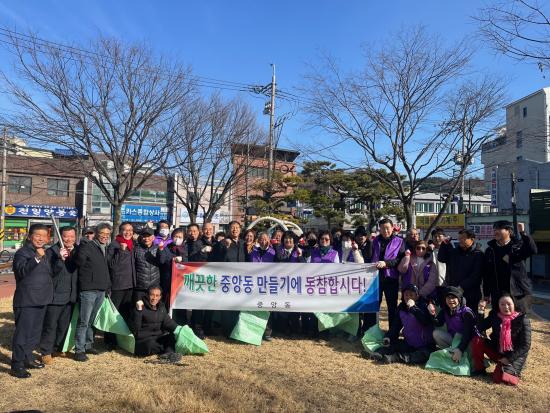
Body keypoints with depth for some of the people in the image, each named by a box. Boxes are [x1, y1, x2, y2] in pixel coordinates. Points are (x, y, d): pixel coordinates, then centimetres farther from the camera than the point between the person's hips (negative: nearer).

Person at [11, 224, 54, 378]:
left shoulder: (44, 253, 14)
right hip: (26, 301, -8)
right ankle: (17, 366, 4)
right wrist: (36, 258, -38)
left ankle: (28, 358, 31)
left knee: (35, 332, 17)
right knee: (22, 333, -4)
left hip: (41, 300, 8)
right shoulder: (22, 252, -11)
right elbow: (21, 271, -31)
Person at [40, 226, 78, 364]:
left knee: (64, 326, 16)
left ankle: (57, 349, 31)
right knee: (50, 326, 2)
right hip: (55, 295, -5)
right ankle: (46, 352, 13)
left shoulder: (77, 251, 7)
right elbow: (50, 272, -19)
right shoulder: (52, 251, -9)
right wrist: (60, 259, -30)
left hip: (70, 296, 5)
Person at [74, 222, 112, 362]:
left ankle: (88, 345, 27)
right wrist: (84, 282, -9)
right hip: (88, 290, -7)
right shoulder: (86, 248, -9)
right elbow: (78, 265, -11)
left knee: (92, 320, 16)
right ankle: (79, 350, 4)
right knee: (84, 321, -4)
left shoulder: (105, 249, 15)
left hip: (101, 290, 7)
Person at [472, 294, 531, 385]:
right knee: (477, 340, -19)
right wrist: (480, 312, -20)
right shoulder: (495, 316, -3)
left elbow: (525, 345, -14)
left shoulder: (522, 319, -14)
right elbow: (480, 329, -7)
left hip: (515, 355, -4)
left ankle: (513, 370, 8)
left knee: (499, 378, -26)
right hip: (497, 351, 4)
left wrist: (509, 359, -19)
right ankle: (479, 369, -1)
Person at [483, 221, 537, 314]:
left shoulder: (519, 245, 1)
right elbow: (486, 274, 10)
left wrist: (523, 233, -26)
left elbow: (533, 250, -22)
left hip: (520, 293, -3)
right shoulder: (490, 250, 8)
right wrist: (486, 294, 9)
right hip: (498, 295, 3)